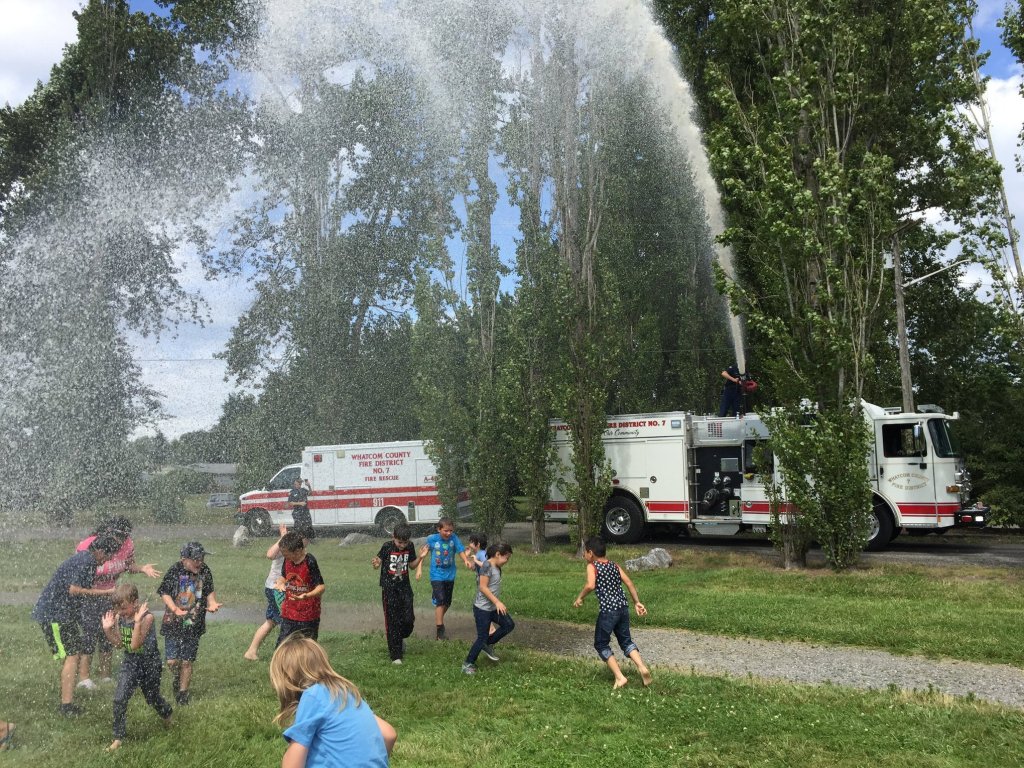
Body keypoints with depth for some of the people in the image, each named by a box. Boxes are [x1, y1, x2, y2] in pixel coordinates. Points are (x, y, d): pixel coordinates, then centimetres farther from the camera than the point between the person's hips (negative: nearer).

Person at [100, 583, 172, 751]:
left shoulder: (146, 617, -26)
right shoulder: (118, 617, -8)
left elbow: (135, 645, -31)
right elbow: (119, 642, 2)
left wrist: (137, 621, -40)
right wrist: (107, 629, -12)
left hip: (149, 663, -4)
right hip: (130, 662, 4)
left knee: (152, 698, 16)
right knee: (119, 699, -10)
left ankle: (167, 714, 48)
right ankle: (118, 738, 4)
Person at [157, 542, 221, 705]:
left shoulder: (205, 571, -2)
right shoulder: (174, 571, -12)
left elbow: (210, 591, 11)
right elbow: (164, 593, -8)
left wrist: (212, 603, -8)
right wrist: (175, 609, -21)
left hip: (194, 624, 2)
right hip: (173, 623, -2)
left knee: (187, 661, 5)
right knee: (172, 660, -5)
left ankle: (183, 693, 22)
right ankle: (176, 680, 28)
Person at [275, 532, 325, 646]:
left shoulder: (310, 562, -20)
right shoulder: (287, 560, -2)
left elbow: (321, 586, -20)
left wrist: (306, 596, -37)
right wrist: (280, 582, -8)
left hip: (308, 615, -6)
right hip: (288, 613, 6)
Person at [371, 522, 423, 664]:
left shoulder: (410, 547, -2)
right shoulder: (387, 546, -13)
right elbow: (379, 561, -8)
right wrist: (376, 563, -30)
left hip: (404, 587, 3)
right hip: (389, 588, -3)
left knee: (408, 619, -2)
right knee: (392, 621, -1)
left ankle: (400, 638, 31)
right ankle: (395, 655, 8)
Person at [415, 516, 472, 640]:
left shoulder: (454, 538, -10)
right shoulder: (431, 539, -12)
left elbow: (461, 550, -19)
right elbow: (422, 553, -1)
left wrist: (466, 560, -38)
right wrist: (419, 569, -4)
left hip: (450, 575, 3)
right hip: (437, 575, -3)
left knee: (447, 603, 16)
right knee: (440, 602, -12)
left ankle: (439, 619, 42)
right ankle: (440, 631, -5)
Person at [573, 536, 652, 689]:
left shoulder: (592, 566, -5)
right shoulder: (615, 565, 13)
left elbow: (590, 585, -22)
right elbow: (629, 583, 7)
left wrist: (580, 598, -7)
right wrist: (637, 603, 10)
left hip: (608, 611, -6)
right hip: (623, 608, 6)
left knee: (601, 644, 11)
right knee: (625, 640, 20)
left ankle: (620, 677, 5)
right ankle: (642, 667, 0)